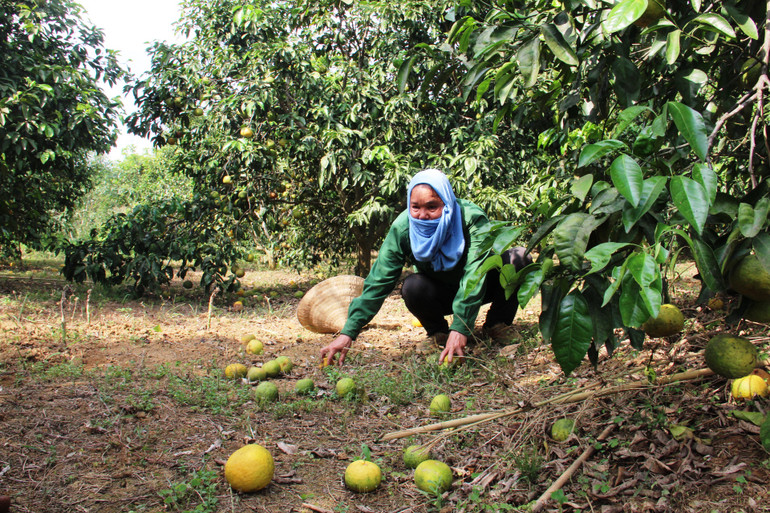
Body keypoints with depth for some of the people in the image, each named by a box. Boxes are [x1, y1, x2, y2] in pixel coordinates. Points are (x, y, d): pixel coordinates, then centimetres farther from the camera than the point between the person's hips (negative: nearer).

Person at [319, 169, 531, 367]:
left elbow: (475, 274, -38)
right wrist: (348, 332, -33)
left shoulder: (472, 217, -30)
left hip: (481, 288, -1)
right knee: (412, 287, -33)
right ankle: (439, 332, -2)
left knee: (518, 258, -27)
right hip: (441, 293, 1)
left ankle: (497, 323, -4)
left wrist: (460, 328, -50)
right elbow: (378, 281, -25)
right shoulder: (402, 227, -24)